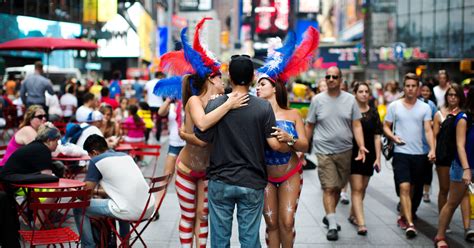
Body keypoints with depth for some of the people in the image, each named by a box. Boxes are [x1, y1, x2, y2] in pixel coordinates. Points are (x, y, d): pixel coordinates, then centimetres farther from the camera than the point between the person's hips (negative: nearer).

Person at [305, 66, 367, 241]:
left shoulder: (350, 100, 3)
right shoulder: (318, 100, 0)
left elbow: (356, 125, 3)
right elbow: (309, 126, 6)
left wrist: (361, 146, -9)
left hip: (345, 150, 3)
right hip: (325, 151, -2)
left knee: (338, 187, 12)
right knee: (329, 188, -9)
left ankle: (328, 216, 31)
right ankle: (332, 225, -6)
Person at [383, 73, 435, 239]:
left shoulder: (424, 108, 4)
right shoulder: (394, 106, 3)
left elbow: (428, 130, -3)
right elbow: (386, 126, 9)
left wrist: (432, 150, -17)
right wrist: (393, 137, -12)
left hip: (419, 154, 2)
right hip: (401, 152, -2)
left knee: (413, 189, 12)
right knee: (404, 187, -13)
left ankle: (404, 216, 34)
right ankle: (410, 224, -15)